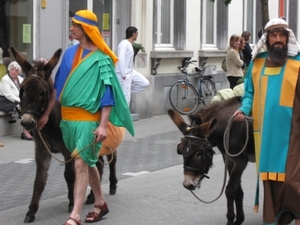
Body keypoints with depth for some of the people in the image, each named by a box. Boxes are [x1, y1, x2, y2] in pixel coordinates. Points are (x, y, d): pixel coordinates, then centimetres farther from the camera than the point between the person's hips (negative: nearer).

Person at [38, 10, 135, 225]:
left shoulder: (101, 59, -10)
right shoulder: (70, 53, 7)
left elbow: (107, 94, -12)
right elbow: (59, 85, 13)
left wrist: (103, 125, -19)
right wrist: (47, 113, 13)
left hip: (88, 118, -6)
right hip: (68, 117, 6)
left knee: (81, 163, -9)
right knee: (87, 162, 16)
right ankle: (101, 203, 30)